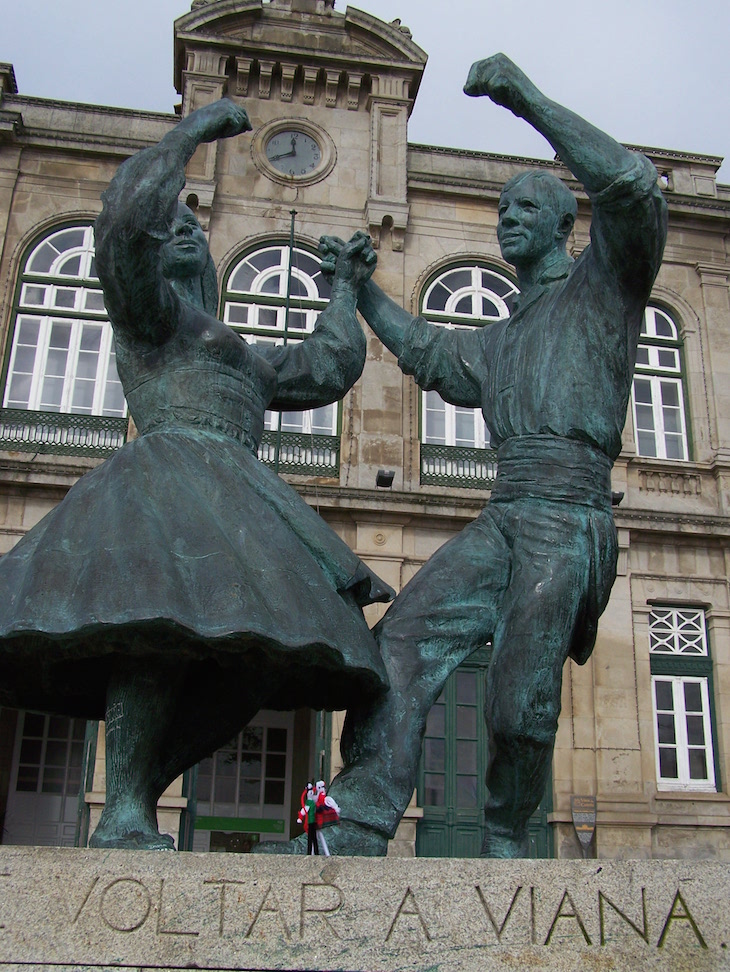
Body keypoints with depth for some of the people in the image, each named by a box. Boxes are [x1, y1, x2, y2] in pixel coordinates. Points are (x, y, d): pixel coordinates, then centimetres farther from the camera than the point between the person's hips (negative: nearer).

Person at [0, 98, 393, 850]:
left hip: (227, 502, 8)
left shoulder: (233, 357, 35)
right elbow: (127, 214, -6)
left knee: (249, 656, -10)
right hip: (172, 478, -8)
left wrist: (345, 287, 45)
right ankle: (123, 820, -31)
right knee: (168, 620, -30)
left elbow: (331, 367, 37)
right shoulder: (146, 305, 13)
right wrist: (193, 131, 5)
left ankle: (135, 810, -13)